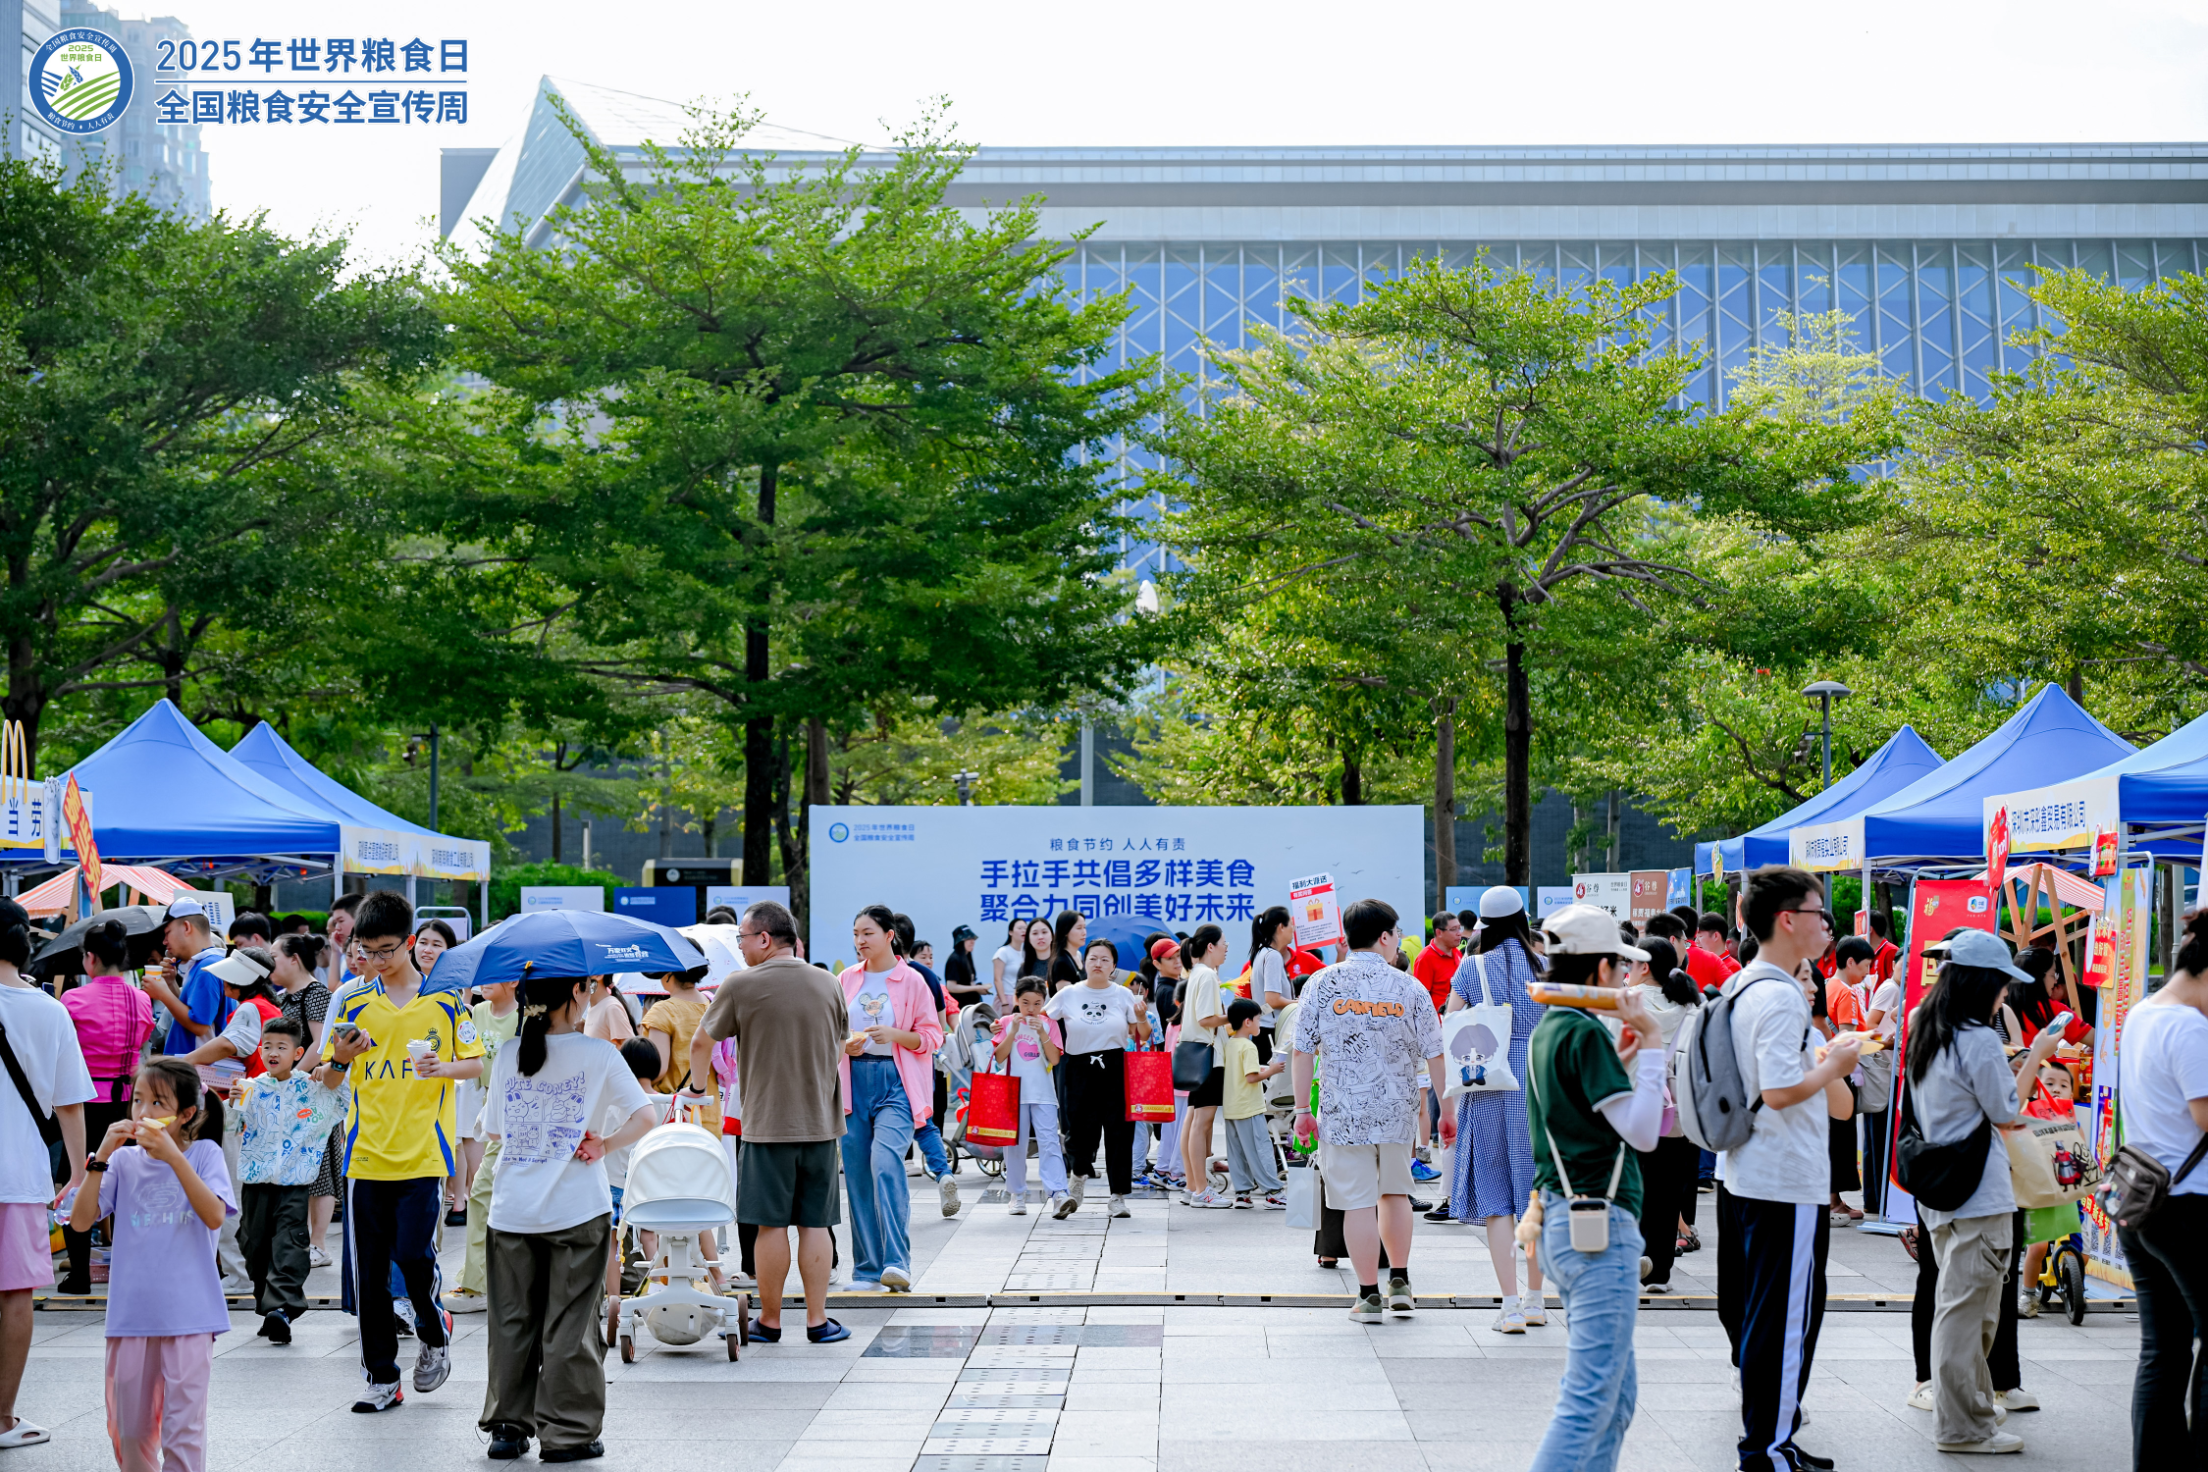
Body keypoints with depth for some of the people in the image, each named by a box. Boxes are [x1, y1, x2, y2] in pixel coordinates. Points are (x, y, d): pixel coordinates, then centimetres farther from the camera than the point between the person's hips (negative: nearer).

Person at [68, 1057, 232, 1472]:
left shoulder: (204, 1153, -1)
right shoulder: (125, 1161, 5)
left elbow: (215, 1216, -16)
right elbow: (81, 1220, -3)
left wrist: (174, 1157, -23)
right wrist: (101, 1156, -11)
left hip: (188, 1315, -3)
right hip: (132, 1312, 3)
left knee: (183, 1430, -3)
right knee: (130, 1430, 12)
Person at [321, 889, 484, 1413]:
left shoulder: (445, 997, 2)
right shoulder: (354, 1001, 7)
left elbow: (475, 1063, 5)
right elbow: (331, 1073, 11)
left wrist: (443, 1068, -16)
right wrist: (341, 1057, -12)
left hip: (423, 1150, -3)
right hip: (367, 1151, 3)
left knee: (413, 1252, -12)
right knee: (368, 1271, 3)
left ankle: (435, 1334, 18)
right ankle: (381, 1378, 13)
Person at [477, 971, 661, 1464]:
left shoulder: (507, 1056, 5)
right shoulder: (598, 1054, -5)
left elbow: (494, 1130, 14)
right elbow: (646, 1117, -11)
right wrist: (605, 1144, -2)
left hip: (511, 1211, 3)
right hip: (577, 1210, -3)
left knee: (512, 1321, 12)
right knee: (570, 1322, 3)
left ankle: (507, 1426, 16)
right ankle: (567, 1433, 5)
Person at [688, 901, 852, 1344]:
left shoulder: (740, 986, -8)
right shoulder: (828, 983, 5)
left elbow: (701, 1044, 2)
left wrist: (697, 1087, 21)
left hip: (767, 1125, -3)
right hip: (820, 1122, 3)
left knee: (771, 1225, 3)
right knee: (814, 1224, 7)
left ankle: (769, 1321, 11)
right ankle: (818, 1320, 9)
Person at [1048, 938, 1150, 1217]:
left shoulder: (1123, 995, 6)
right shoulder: (1069, 995, 5)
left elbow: (1143, 1037, 8)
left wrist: (1142, 1019, -13)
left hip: (1116, 1070, 0)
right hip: (1080, 1070, 0)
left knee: (1119, 1132, -2)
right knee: (1079, 1131, -3)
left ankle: (1118, 1196, 7)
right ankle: (1079, 1176, 29)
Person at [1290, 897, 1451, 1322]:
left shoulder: (1322, 983, -3)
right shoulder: (1409, 988, -1)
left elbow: (1302, 1051, -4)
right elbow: (1433, 1055, 1)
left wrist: (1302, 1109, 3)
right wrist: (1446, 1111, 10)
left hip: (1342, 1112, -1)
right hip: (1396, 1111, 2)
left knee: (1358, 1202, 2)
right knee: (1395, 1192, 21)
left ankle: (1369, 1296, 6)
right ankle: (1399, 1281, 22)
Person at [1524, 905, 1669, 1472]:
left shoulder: (1548, 1030, 15)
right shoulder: (1585, 1033, -14)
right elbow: (1642, 1132, -15)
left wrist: (1620, 1060, 20)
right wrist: (1651, 1042, -10)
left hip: (1562, 1218, 10)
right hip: (1600, 1224, -10)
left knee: (1617, 1393, 14)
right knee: (1592, 1396, -11)